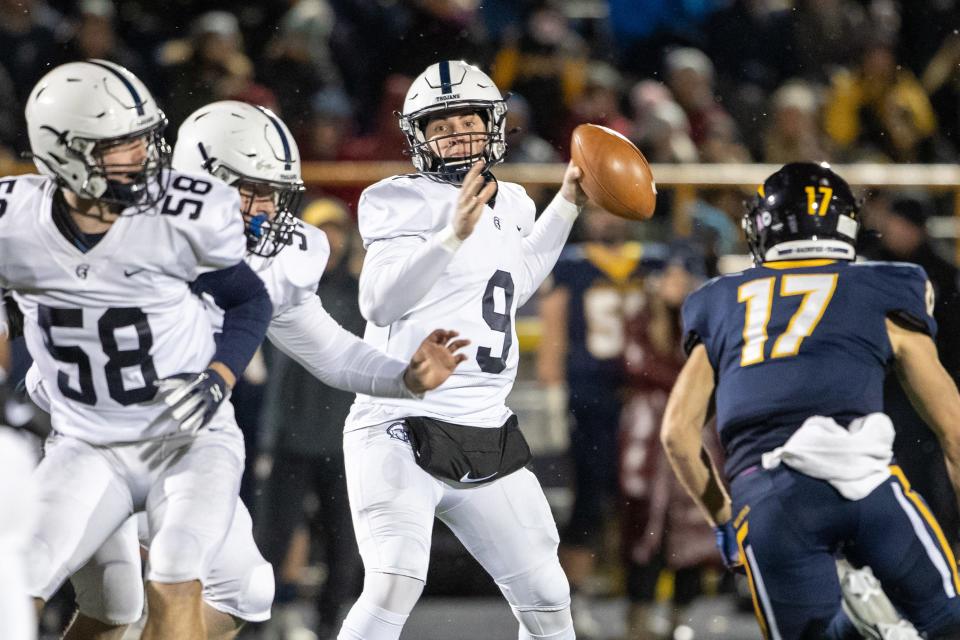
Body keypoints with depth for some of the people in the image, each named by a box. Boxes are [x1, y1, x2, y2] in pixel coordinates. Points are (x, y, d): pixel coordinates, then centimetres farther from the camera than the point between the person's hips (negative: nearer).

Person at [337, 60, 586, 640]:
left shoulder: (511, 205, 13)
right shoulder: (407, 202, -8)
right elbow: (380, 303, -21)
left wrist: (567, 206, 24)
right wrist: (454, 234, -30)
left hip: (486, 436, 7)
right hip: (403, 433, -7)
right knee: (394, 586, -25)